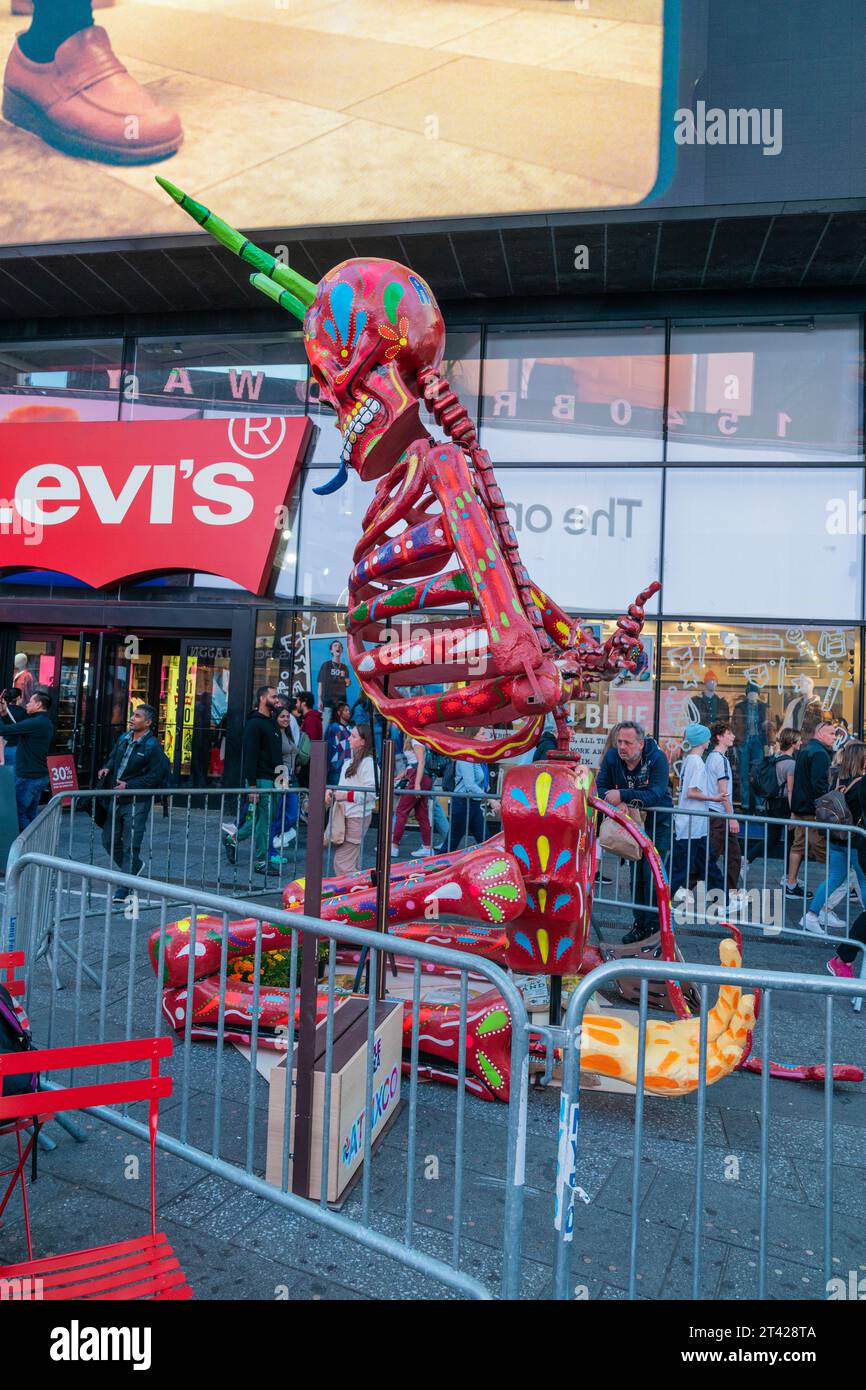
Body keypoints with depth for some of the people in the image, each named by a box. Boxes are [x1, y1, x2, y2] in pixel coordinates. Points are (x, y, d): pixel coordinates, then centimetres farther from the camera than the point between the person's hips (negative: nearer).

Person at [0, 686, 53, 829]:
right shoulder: (46, 723, 13)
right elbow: (15, 737, 18)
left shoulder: (36, 723, -19)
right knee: (31, 815, 14)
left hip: (29, 777, -9)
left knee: (18, 813, -3)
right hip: (40, 776, 9)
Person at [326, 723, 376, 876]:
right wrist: (331, 790, 6)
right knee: (351, 863, 18)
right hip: (346, 815, 10)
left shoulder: (368, 762, -14)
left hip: (357, 817, -10)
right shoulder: (352, 760, 16)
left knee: (343, 863, -10)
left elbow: (371, 792, -21)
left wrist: (346, 796, -18)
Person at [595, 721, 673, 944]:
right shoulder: (612, 756, -12)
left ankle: (654, 925, 2)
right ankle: (639, 923, 20)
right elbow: (600, 788, -10)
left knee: (652, 874, -9)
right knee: (635, 873, 10)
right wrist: (614, 801, -30)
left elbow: (655, 795, -34)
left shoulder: (657, 758, -24)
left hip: (658, 822, -4)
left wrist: (622, 795, -40)